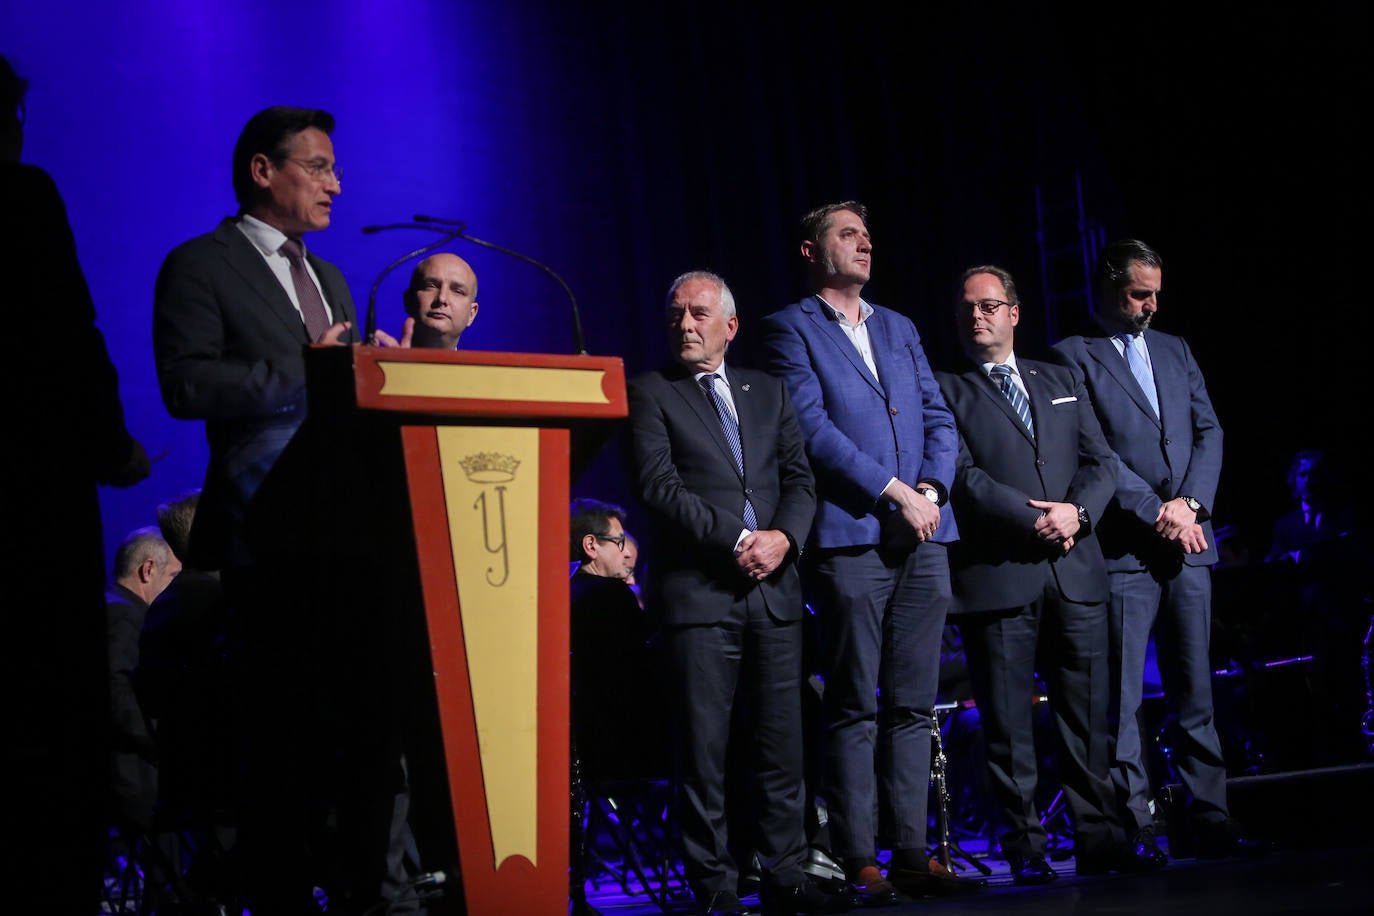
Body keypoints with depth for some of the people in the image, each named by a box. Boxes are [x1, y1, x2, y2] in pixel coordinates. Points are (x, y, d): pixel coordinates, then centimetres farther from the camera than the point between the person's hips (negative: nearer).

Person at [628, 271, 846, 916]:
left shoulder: (768, 391, 18)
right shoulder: (651, 393, 5)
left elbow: (799, 478, 12)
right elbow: (659, 485, -6)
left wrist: (783, 536, -8)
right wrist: (736, 541, -13)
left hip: (774, 592, 4)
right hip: (698, 593, -4)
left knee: (782, 743, 3)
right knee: (704, 748, -3)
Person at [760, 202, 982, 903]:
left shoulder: (899, 329, 22)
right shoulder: (791, 330, 3)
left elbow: (939, 419, 15)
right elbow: (814, 429, -9)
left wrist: (931, 491, -4)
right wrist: (894, 493, -13)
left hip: (922, 538, 6)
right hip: (850, 538, -6)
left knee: (913, 707, 5)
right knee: (854, 709, -4)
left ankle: (911, 852, 8)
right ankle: (858, 861, -3)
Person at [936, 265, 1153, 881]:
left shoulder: (1062, 381, 20)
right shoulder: (947, 392, 6)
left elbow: (1100, 461, 12)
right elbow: (965, 476, -6)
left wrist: (1077, 512, -8)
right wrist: (1036, 521, -13)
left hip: (1076, 573, 4)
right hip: (996, 575, -4)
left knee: (1087, 716, 3)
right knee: (1008, 724, -2)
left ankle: (1099, 841, 7)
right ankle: (1026, 851, 2)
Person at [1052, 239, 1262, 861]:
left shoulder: (1175, 350, 19)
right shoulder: (1073, 357, 1)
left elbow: (1209, 432, 13)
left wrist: (1191, 503, -4)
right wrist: (1156, 512, -12)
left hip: (1187, 545, 5)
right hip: (1124, 548, -5)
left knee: (1195, 691, 5)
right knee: (1122, 697, -5)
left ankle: (1212, 822, 6)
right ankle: (1135, 828, -2)